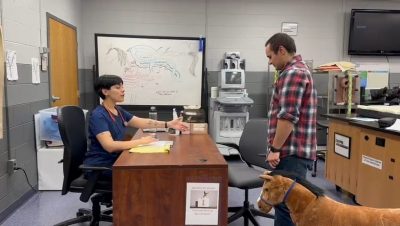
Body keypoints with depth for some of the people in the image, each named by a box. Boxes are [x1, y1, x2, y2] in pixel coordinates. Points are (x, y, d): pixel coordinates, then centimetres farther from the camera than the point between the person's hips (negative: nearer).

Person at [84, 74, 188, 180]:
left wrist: (169, 124, 0)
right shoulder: (98, 115, -19)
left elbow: (143, 122, 10)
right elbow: (109, 146, -30)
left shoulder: (118, 111, 7)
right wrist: (140, 141, -30)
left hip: (115, 160, 8)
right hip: (99, 166, -8)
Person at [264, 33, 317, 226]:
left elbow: (288, 116, -23)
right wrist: (277, 148, 25)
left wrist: (275, 149, -17)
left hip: (291, 152, -11)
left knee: (286, 203, -4)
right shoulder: (297, 70, 20)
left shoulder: (293, 72, -14)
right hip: (293, 150, 11)